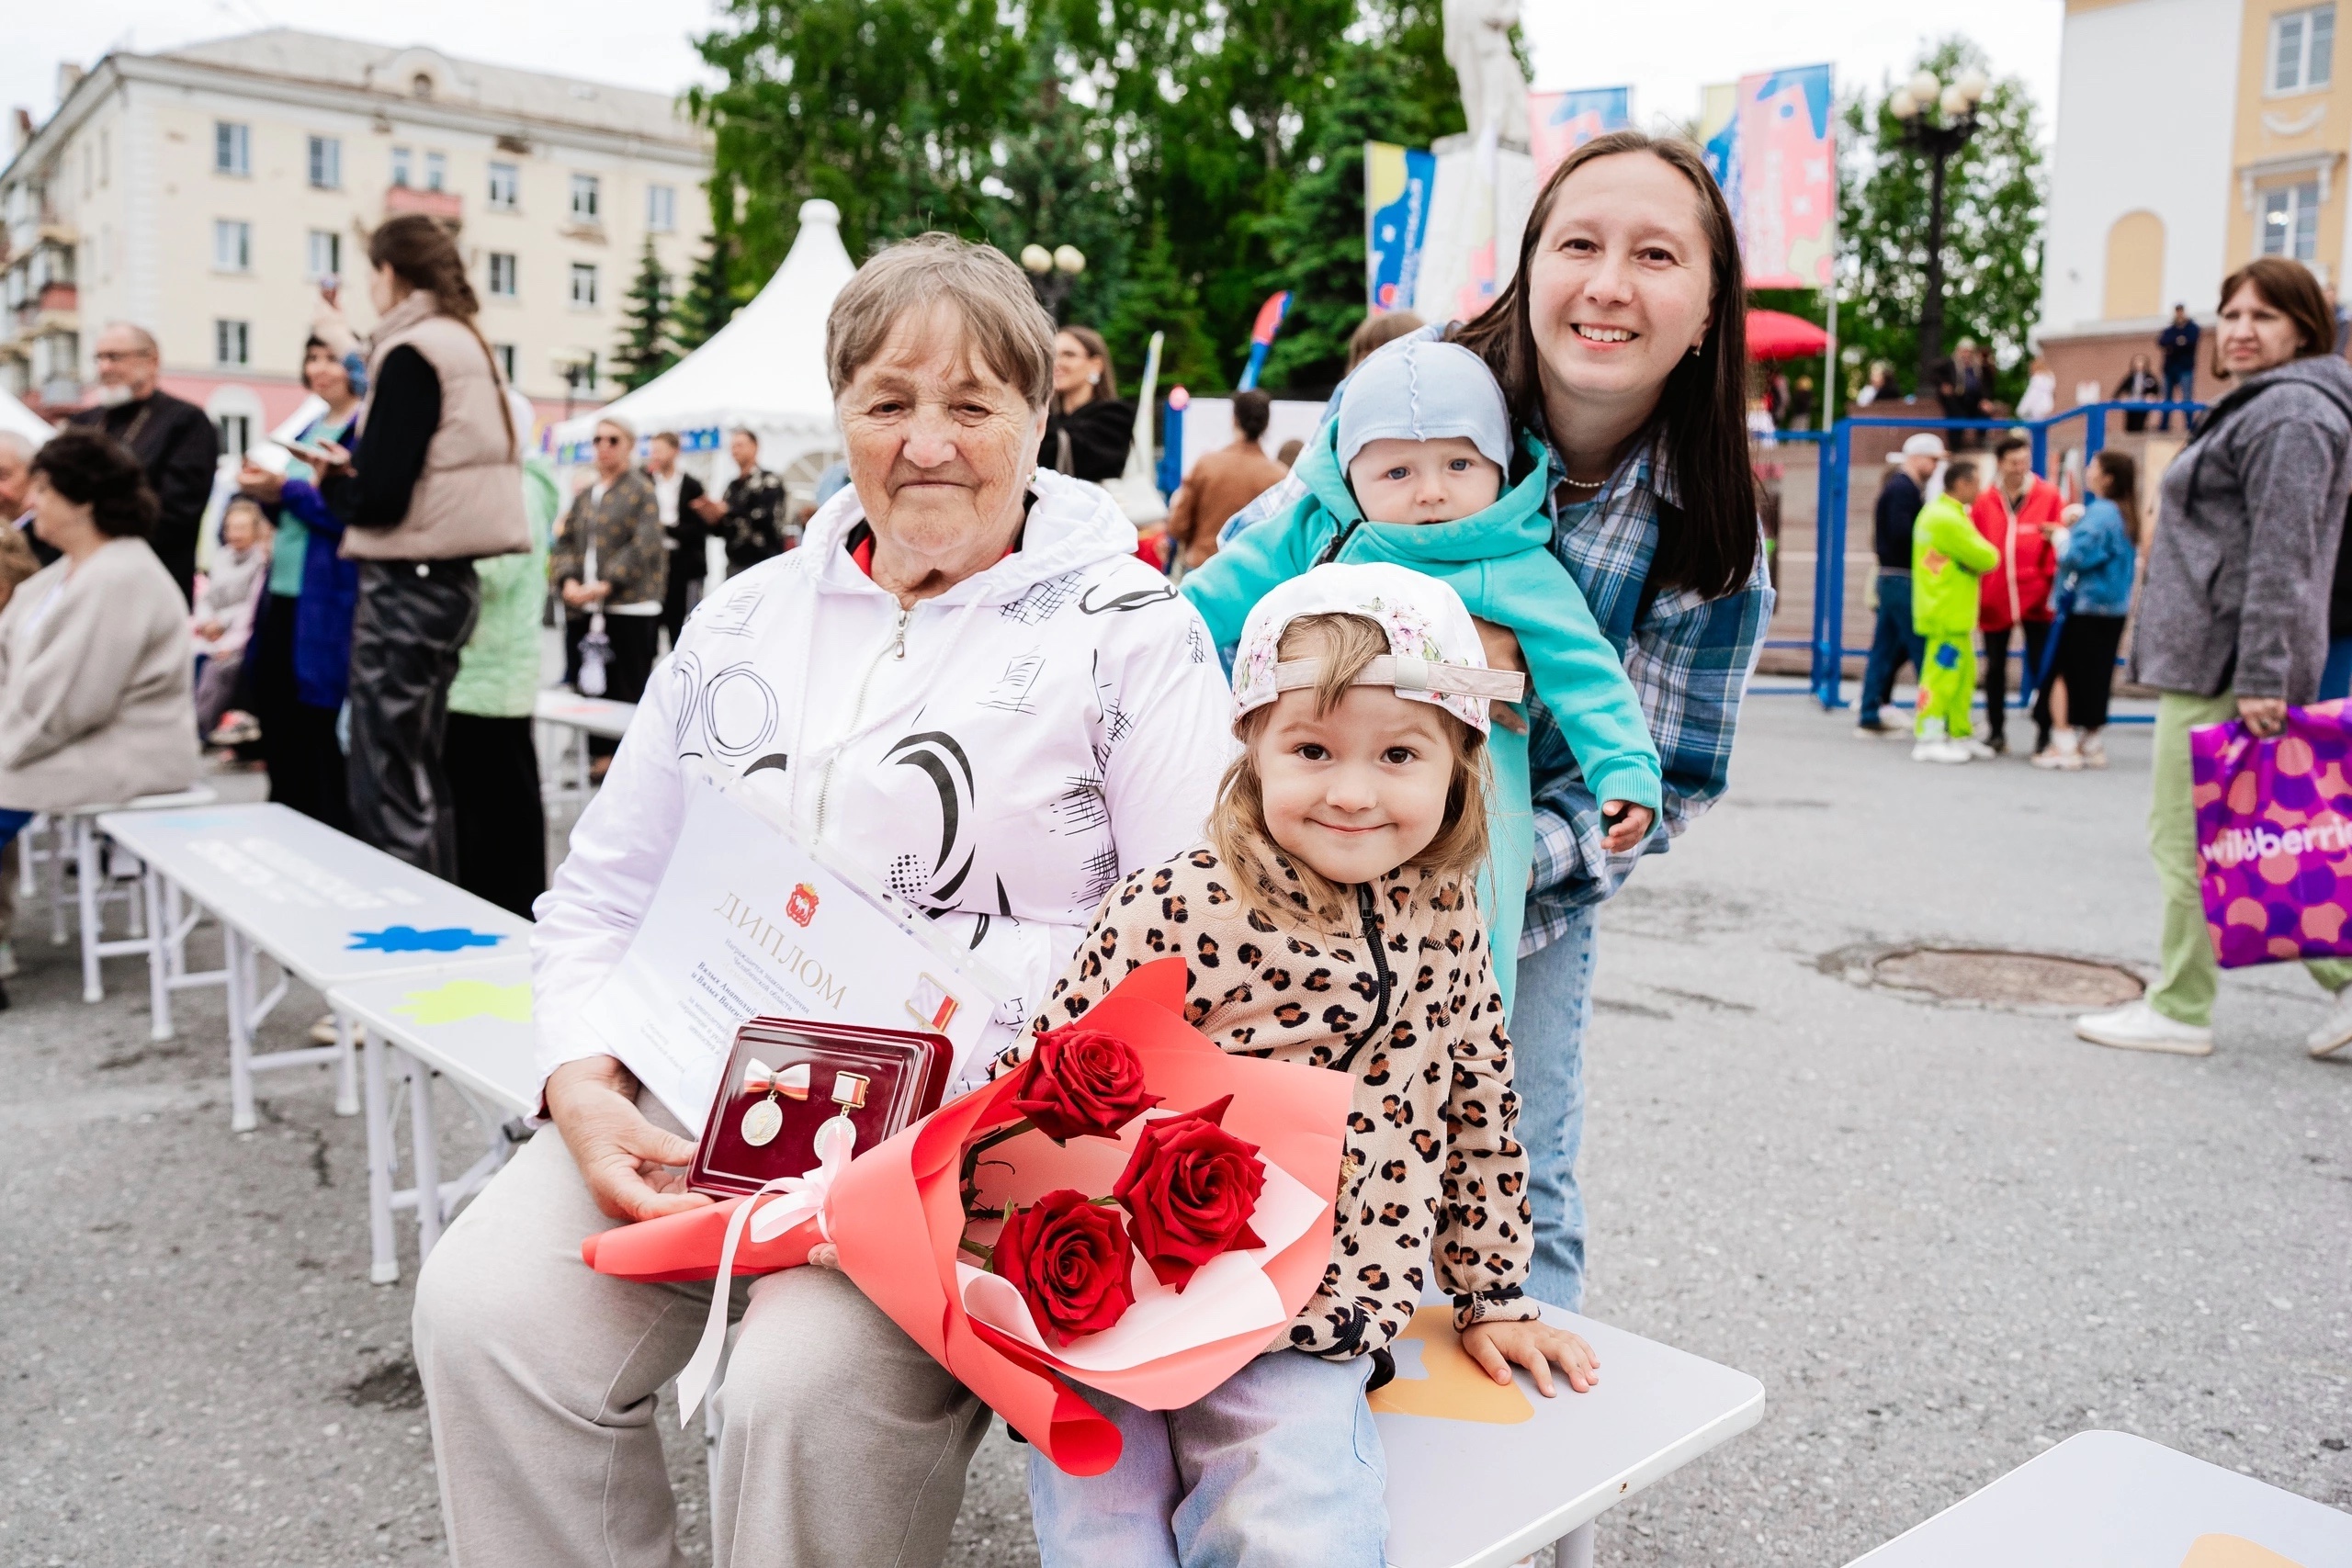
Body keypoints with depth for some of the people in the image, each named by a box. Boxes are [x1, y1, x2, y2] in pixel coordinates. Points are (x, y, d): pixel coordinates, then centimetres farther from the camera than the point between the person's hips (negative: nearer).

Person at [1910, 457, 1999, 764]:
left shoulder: (1937, 512, 16)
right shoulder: (1948, 520, -17)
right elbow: (1986, 558, -15)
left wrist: (1982, 558, 0)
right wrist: (1990, 554, 5)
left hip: (1952, 613, 10)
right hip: (1947, 613, -10)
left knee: (1964, 674, 14)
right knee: (1942, 673, -7)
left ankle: (1960, 735, 21)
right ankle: (1927, 740, -4)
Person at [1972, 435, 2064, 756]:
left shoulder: (2049, 496, -1)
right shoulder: (1983, 500, 1)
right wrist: (1973, 589, 0)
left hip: (2035, 596, -1)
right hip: (1994, 597, 2)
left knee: (2040, 667, 2)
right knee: (1995, 668, 9)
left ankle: (2044, 735, 9)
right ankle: (1996, 732, 20)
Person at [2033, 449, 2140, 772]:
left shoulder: (2099, 513, -16)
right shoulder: (2124, 515, 11)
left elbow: (2075, 557, -20)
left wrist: (2065, 532, -1)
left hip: (2085, 607, -9)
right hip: (2114, 609, 9)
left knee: (2060, 672, -2)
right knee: (2094, 676, 14)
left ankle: (2064, 746, -5)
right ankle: (2091, 743, 18)